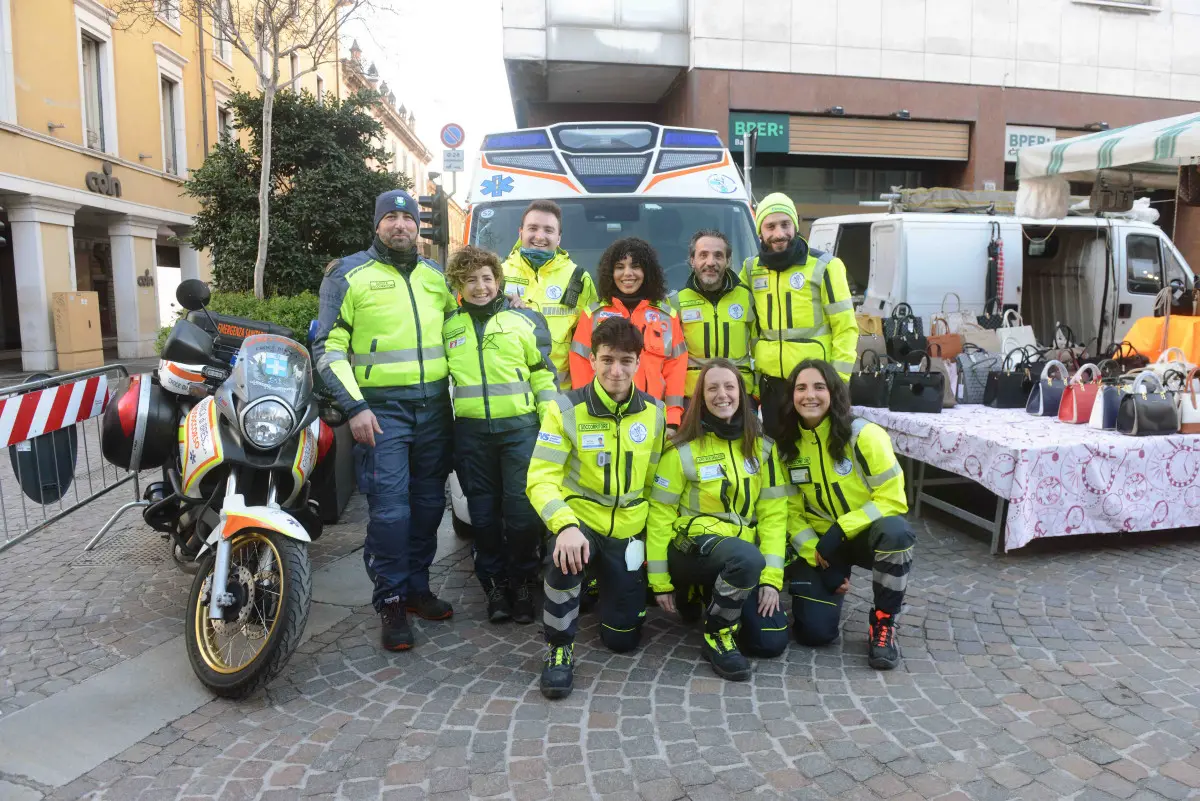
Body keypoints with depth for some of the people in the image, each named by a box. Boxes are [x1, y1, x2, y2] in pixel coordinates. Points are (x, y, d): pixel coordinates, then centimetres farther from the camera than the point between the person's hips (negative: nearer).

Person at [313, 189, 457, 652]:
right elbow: (328, 347, -4)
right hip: (381, 408, -5)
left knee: (428, 504, 10)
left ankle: (417, 587, 24)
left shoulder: (435, 277, 14)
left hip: (434, 406, 5)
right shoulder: (349, 275, 0)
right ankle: (391, 601, 5)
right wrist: (354, 406, -13)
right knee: (390, 508, -10)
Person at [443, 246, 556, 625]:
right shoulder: (448, 327, 11)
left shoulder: (525, 319, 4)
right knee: (484, 511, 8)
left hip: (521, 426, -2)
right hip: (471, 432, 3)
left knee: (523, 508, -4)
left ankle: (523, 581, 14)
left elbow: (543, 373, 3)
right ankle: (494, 583, 21)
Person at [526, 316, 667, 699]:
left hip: (627, 533, 3)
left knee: (623, 638, 7)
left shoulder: (654, 412, -2)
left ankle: (603, 583, 40)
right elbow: (541, 479, -18)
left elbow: (656, 482, 8)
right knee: (565, 559, -39)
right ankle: (560, 647, -13)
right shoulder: (565, 409, -14)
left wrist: (653, 538, 8)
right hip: (578, 521, -3)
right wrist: (566, 526, -35)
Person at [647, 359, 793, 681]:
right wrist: (660, 582, -5)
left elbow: (773, 513, 2)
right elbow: (660, 515, -4)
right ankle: (716, 634, -11)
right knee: (747, 557, -37)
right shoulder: (683, 450, -6)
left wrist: (771, 576, -7)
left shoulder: (762, 447, 4)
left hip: (743, 552, 4)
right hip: (693, 546, -4)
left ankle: (716, 597, 20)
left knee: (772, 642, -9)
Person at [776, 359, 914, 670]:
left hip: (865, 533, -2)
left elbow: (892, 499, -17)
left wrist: (840, 531, -23)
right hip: (818, 542, 2)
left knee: (895, 532, -38)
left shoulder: (864, 435, -16)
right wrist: (816, 557, -14)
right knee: (815, 632, -14)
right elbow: (791, 511, -1)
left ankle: (883, 621, -15)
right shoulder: (787, 445, -5)